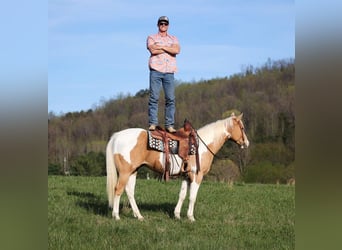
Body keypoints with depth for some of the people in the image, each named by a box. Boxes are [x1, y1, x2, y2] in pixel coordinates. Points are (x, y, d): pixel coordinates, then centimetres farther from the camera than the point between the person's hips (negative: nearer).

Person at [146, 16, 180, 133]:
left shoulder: (173, 39, 19)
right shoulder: (151, 38, 12)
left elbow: (177, 50, -2)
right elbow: (153, 50, -8)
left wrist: (161, 47, -4)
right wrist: (169, 49, -1)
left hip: (169, 72, 2)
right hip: (156, 70, -2)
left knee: (171, 99, -2)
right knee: (154, 98, -7)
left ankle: (169, 125, 0)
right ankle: (152, 124, -7)